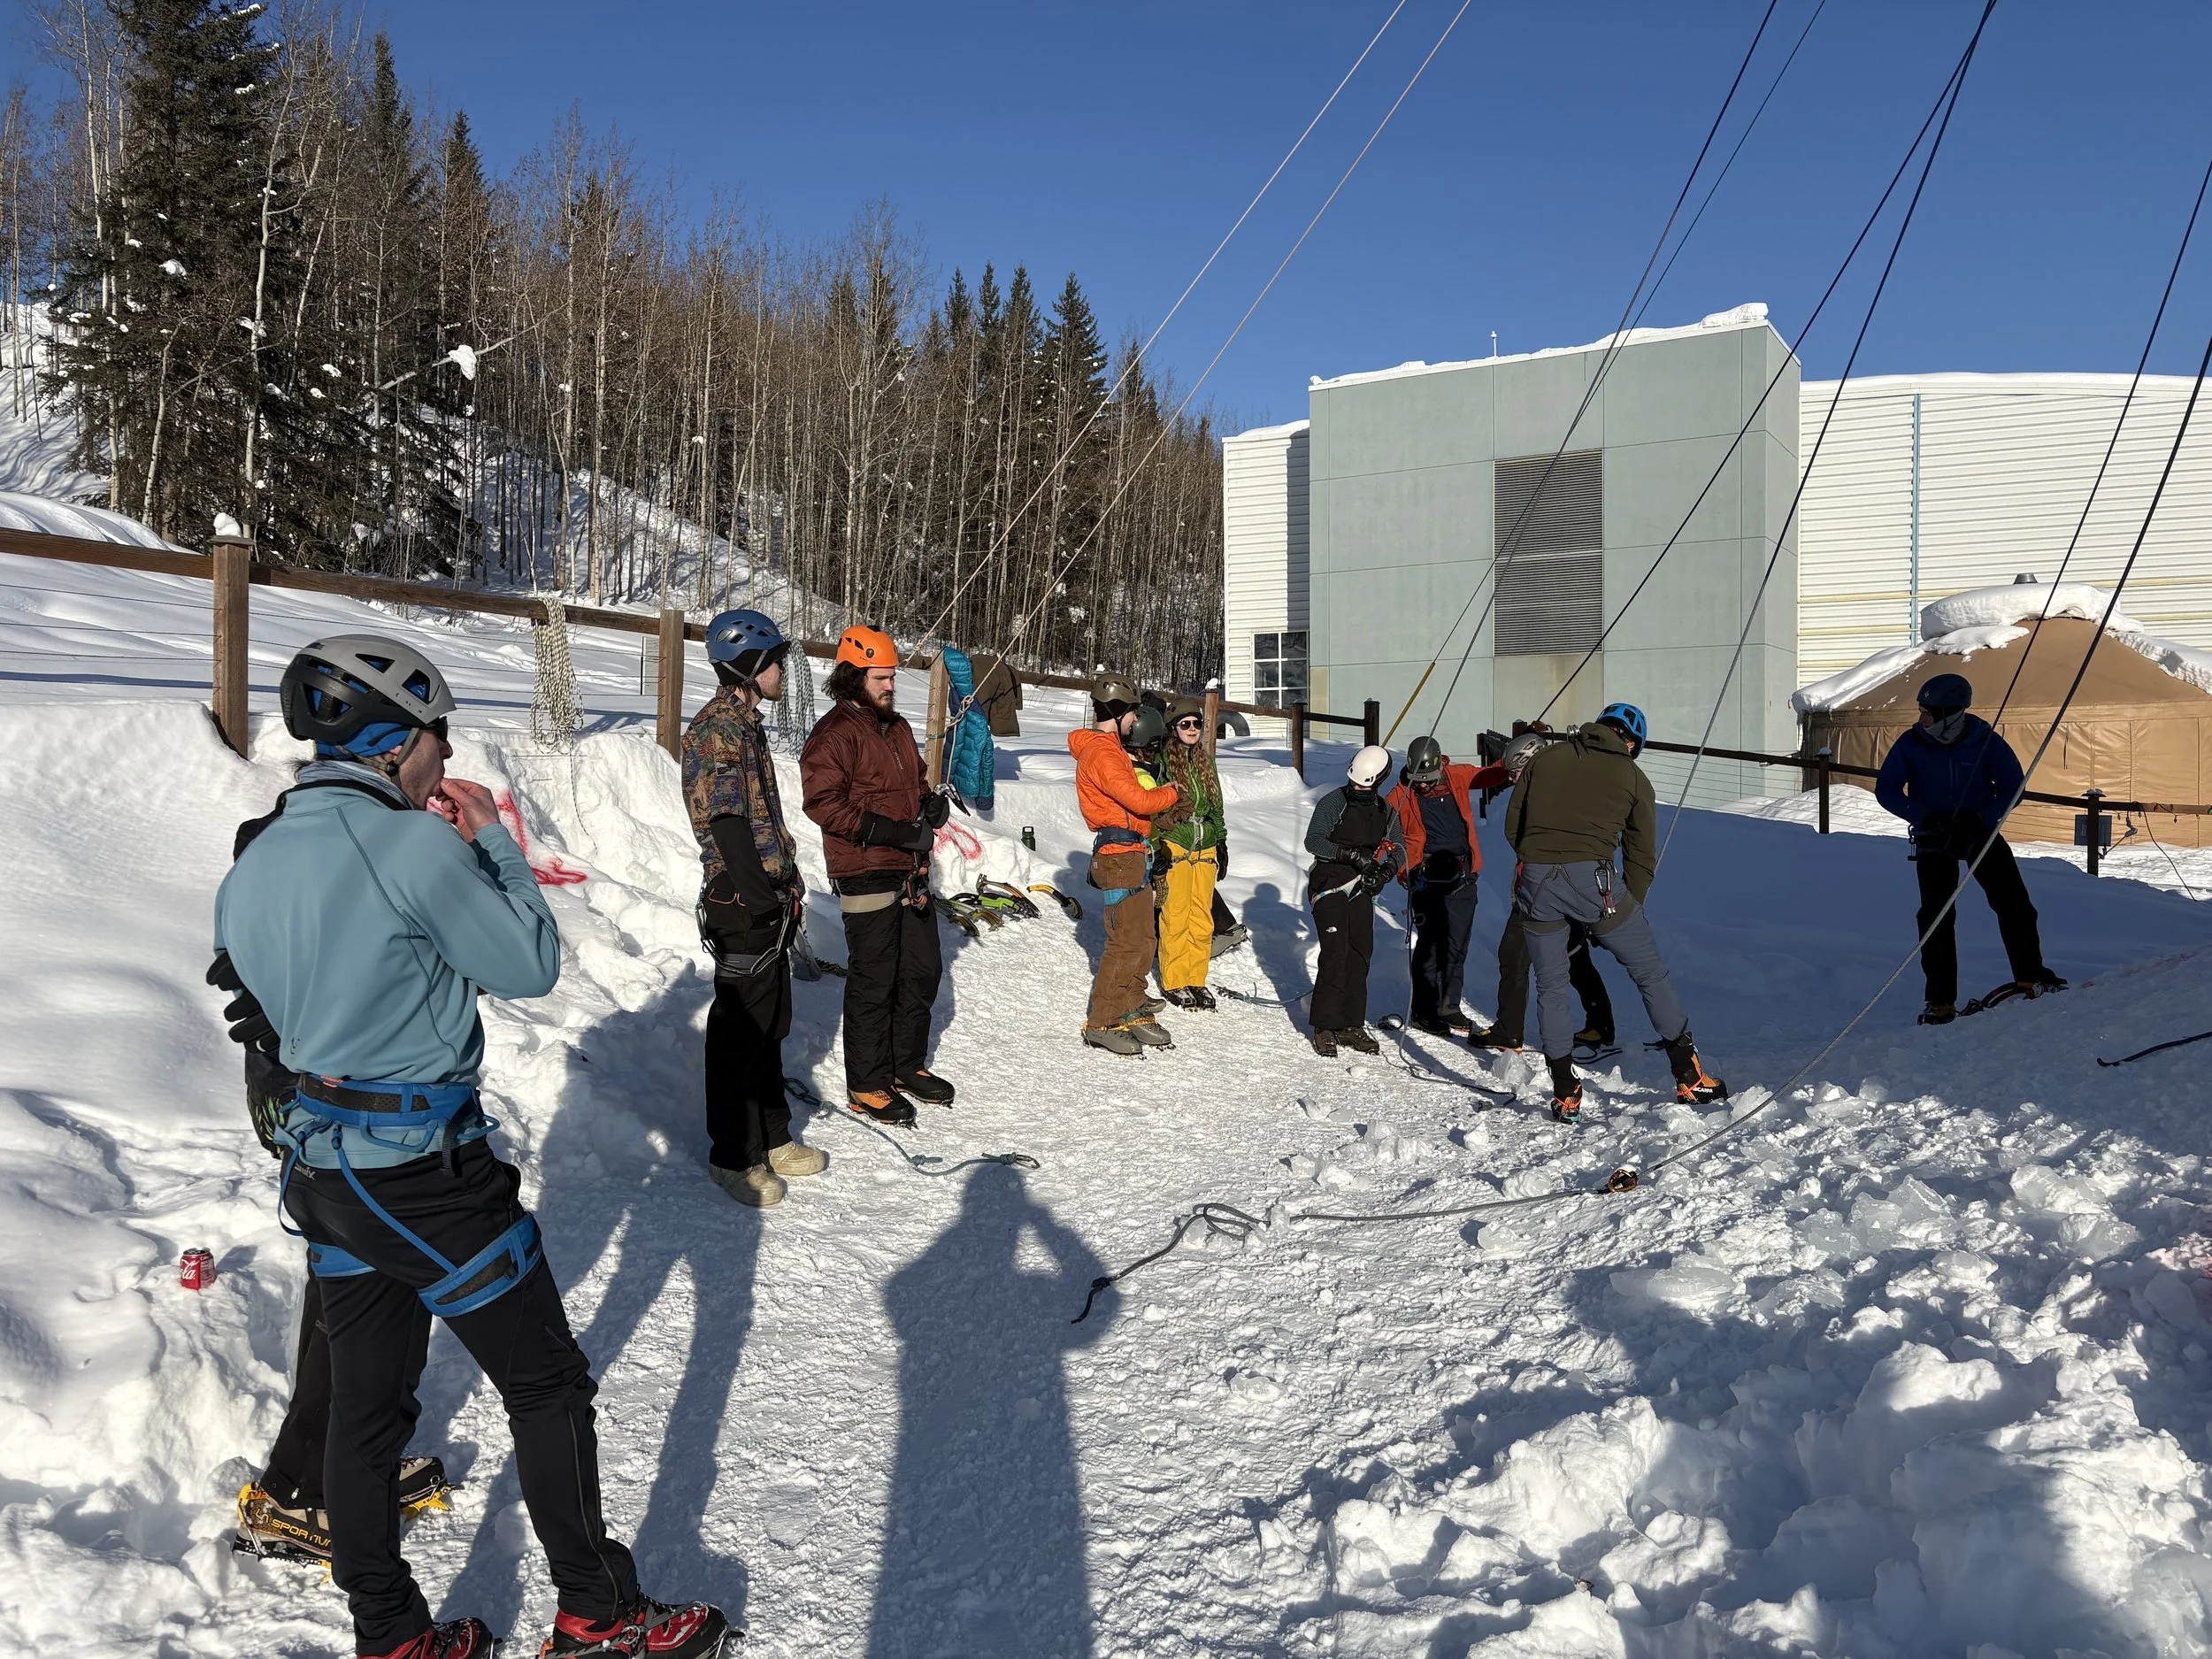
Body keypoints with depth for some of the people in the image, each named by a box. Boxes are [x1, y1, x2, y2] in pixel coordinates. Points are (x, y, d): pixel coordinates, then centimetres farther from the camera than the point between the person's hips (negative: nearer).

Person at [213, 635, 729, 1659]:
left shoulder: (250, 870, 3)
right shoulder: (417, 844, -20)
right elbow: (529, 967, -11)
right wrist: (493, 840, -1)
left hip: (324, 1166, 8)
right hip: (428, 1168, -8)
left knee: (365, 1402, 17)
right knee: (547, 1384, 7)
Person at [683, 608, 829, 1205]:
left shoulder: (746, 724, 15)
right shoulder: (716, 729, -15)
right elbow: (726, 822, -22)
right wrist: (763, 897, -23)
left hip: (771, 903, 10)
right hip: (742, 908, -10)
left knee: (770, 1023, 18)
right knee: (741, 1030, 1)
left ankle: (772, 1138, 31)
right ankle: (733, 1157, 14)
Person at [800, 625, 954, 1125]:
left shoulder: (897, 728, 17)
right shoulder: (834, 734, -12)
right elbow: (823, 802, -21)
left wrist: (932, 802, 4)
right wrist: (891, 831, -25)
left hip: (911, 871, 9)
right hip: (866, 874, -9)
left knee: (923, 971, 15)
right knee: (873, 980, -1)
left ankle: (908, 1064, 32)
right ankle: (866, 1085, 12)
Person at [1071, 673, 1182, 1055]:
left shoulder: (1108, 748, 18)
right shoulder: (1102, 753, -15)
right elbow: (1137, 799, -19)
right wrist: (1173, 792, -2)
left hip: (1131, 855, 10)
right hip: (1120, 856, -10)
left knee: (1142, 939, 14)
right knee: (1126, 941, -9)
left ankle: (1132, 1011, 22)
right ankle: (1101, 1023, -4)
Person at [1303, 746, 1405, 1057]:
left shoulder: (1386, 811, 11)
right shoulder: (1333, 802, -5)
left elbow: (1398, 849, 14)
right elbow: (1313, 841, -12)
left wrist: (1385, 871, -7)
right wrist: (1351, 854, -22)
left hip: (1362, 891, 5)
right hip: (1330, 887, -5)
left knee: (1360, 956, 4)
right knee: (1336, 954, -13)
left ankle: (1351, 1025, 13)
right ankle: (1325, 1026, -6)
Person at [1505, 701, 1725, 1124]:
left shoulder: (1544, 757, 16)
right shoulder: (1633, 777, 13)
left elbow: (1512, 827, 17)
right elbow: (1641, 857, 14)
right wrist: (1626, 911, 22)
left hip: (1535, 882, 2)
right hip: (1593, 879, -2)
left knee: (1550, 988, 16)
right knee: (1651, 974, 14)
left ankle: (1565, 1096, 17)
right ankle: (1689, 1077, 19)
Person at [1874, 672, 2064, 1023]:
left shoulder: (1986, 742, -11)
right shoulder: (1912, 743, -12)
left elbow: (2012, 787, -5)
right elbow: (1886, 788, -7)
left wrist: (1980, 819, -22)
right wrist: (1924, 817, -22)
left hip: (1981, 833, 1)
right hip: (1934, 838, -1)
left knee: (2013, 903, -6)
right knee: (1936, 915, -7)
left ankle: (2031, 977, 12)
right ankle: (1941, 1000, -3)